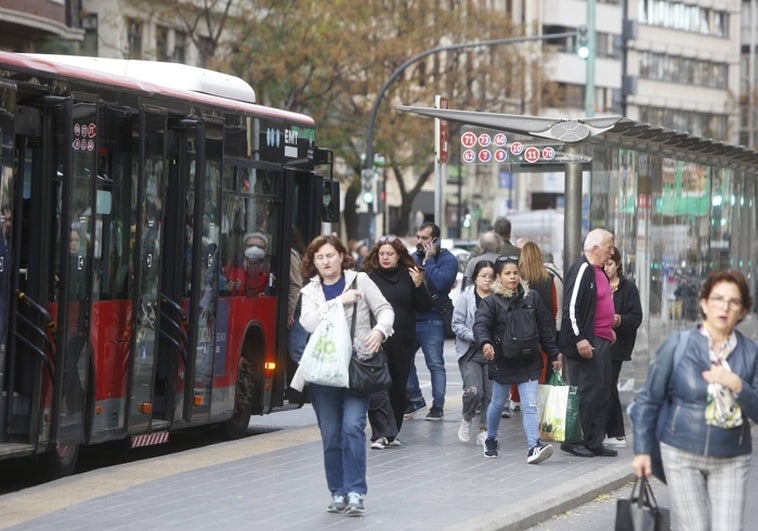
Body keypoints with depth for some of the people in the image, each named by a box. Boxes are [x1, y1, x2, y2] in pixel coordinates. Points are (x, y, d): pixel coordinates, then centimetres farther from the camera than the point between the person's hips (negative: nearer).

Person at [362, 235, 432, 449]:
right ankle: (382, 433, -15)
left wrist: (419, 285, -12)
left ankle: (392, 433, 23)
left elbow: (425, 307, 3)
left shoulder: (408, 276, 5)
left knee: (398, 387, 11)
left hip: (402, 343, 3)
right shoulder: (368, 277, 0)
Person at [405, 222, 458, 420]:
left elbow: (440, 282, -25)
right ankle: (414, 398, 25)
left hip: (432, 320, -6)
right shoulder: (414, 257, 11)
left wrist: (429, 260, -18)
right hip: (410, 317, 6)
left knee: (435, 364, -2)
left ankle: (438, 405, 5)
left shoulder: (447, 260, -7)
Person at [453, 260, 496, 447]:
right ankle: (467, 419, 13)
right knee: (474, 390, -15)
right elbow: (457, 324, -3)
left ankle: (484, 431, 13)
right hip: (470, 352, -2)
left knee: (491, 394, 1)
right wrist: (475, 336, -15)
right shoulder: (466, 297, -1)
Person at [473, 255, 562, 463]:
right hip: (503, 362, -1)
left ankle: (533, 447, -17)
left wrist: (554, 355, 8)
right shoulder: (491, 302, -8)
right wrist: (485, 343, -44)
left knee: (530, 405, -9)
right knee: (498, 404, 16)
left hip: (528, 362, 1)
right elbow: (480, 325, -23)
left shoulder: (531, 298, 2)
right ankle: (491, 440, 37)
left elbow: (545, 328, 7)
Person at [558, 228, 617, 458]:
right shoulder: (582, 270, -15)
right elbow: (571, 307, -20)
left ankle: (595, 441, 17)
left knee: (603, 393, 11)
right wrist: (579, 339, -23)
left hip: (601, 340, 10)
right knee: (587, 391, -7)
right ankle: (573, 441, 1)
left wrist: (609, 329, 21)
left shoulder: (598, 271, 15)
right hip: (586, 342, -10)